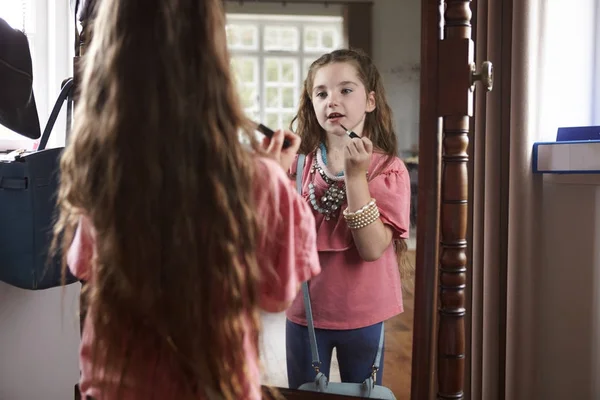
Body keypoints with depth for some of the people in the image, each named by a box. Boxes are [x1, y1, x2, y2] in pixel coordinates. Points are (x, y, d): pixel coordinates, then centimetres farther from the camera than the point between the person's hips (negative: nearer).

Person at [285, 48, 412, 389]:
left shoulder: (389, 169, -11)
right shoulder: (298, 162, -4)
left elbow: (372, 248, -21)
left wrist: (355, 176, -28)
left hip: (362, 317, -1)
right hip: (305, 313, 2)